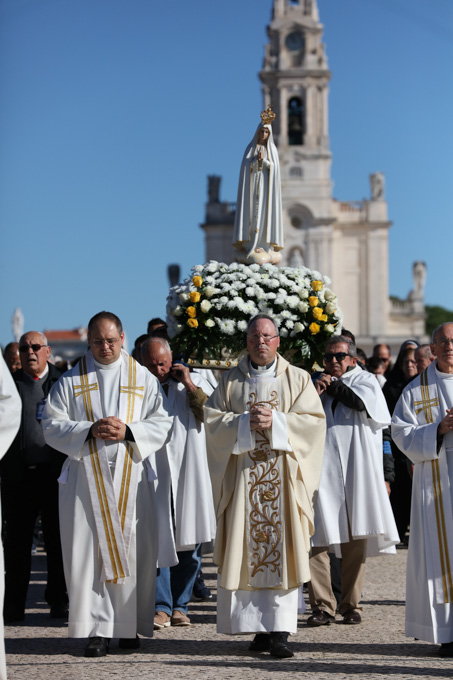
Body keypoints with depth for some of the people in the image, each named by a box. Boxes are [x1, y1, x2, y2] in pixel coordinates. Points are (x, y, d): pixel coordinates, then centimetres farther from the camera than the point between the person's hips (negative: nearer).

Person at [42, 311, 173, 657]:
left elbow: (161, 423, 5)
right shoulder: (71, 380, 8)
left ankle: (130, 625, 11)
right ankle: (99, 628, 1)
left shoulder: (143, 378, 9)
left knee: (133, 549, 0)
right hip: (86, 477, 0)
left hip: (131, 476, 0)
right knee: (88, 550, -5)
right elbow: (52, 425, 1)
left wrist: (128, 431, -12)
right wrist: (90, 430, -14)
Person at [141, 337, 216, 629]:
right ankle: (162, 607, -6)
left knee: (189, 543, 5)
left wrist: (190, 386, -6)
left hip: (189, 474, 1)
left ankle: (180, 605, 15)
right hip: (154, 476, -1)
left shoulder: (196, 382, 10)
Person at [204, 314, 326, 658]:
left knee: (280, 549, -6)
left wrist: (275, 421, -13)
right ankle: (260, 628, 6)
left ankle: (279, 629, -7)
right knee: (245, 549, -2)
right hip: (242, 476, 1)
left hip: (283, 477, -1)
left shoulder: (298, 378, 10)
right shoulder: (230, 380, 13)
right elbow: (212, 419, 4)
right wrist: (246, 422, -12)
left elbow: (314, 420, -1)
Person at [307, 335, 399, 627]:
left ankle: (351, 604, 11)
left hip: (355, 472, -1)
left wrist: (334, 386, -1)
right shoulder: (316, 385, 18)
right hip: (322, 471, 1)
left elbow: (367, 403, -10)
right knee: (316, 539, -8)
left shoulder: (365, 380, 12)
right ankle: (322, 606, -4)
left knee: (355, 541, 1)